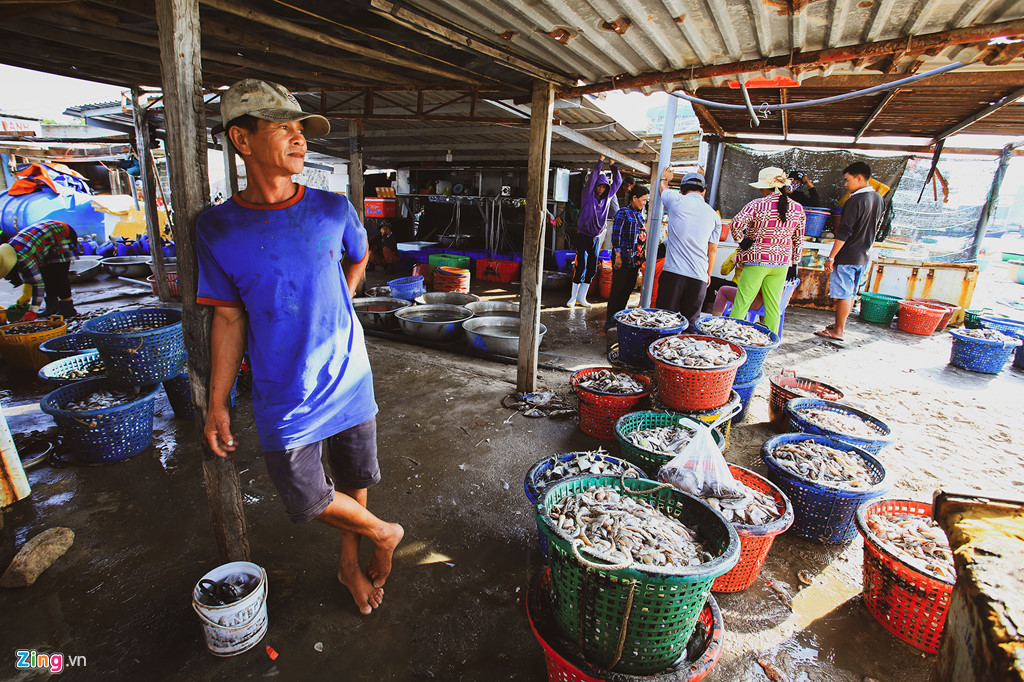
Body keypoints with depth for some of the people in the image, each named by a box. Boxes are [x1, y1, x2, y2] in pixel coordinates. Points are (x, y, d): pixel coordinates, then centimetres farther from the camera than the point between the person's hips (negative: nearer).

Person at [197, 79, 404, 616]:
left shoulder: (333, 210, -4)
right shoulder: (217, 227, -6)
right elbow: (229, 318, -1)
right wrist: (217, 405, -1)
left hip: (349, 383, 2)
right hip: (283, 397, -1)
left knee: (353, 482, 16)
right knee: (306, 498, 4)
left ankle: (351, 563, 44)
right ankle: (382, 534, 33)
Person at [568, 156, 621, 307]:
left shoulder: (607, 197, 9)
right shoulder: (588, 195, -3)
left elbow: (617, 182, 14)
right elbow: (593, 176, -13)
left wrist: (613, 164, 7)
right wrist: (601, 160, -11)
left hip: (596, 238, 5)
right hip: (583, 236, -5)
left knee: (592, 269, 5)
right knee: (581, 267, -9)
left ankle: (581, 297, 15)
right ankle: (573, 297, 1)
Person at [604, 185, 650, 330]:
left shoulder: (640, 214, 16)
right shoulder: (623, 212, -7)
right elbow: (616, 235, -11)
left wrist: (641, 257, 20)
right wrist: (618, 256, -16)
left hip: (635, 259, 8)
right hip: (623, 259, -8)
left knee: (628, 289, 10)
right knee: (618, 289, -6)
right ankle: (610, 321, 1)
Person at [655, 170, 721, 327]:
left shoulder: (677, 201, 4)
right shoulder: (714, 216, 12)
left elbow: (663, 188, 27)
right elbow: (713, 250, 16)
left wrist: (664, 178, 49)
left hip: (673, 272, -3)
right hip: (699, 277, 3)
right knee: (691, 322, 5)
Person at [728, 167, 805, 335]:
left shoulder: (758, 204, -10)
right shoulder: (798, 209, 7)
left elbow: (736, 223, -22)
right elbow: (798, 240, 13)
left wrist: (740, 239, -5)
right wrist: (794, 263, 20)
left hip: (756, 260, -5)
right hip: (782, 263, 5)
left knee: (741, 303, 0)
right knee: (774, 306, 11)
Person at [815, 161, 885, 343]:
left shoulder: (855, 201, -17)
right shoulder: (879, 200, 9)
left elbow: (843, 233, -19)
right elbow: (874, 228, 18)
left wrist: (831, 257, -17)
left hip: (847, 256, -8)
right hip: (864, 257, 8)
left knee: (843, 294, -3)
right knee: (850, 293, 16)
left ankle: (838, 331, 3)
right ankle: (841, 323, 27)